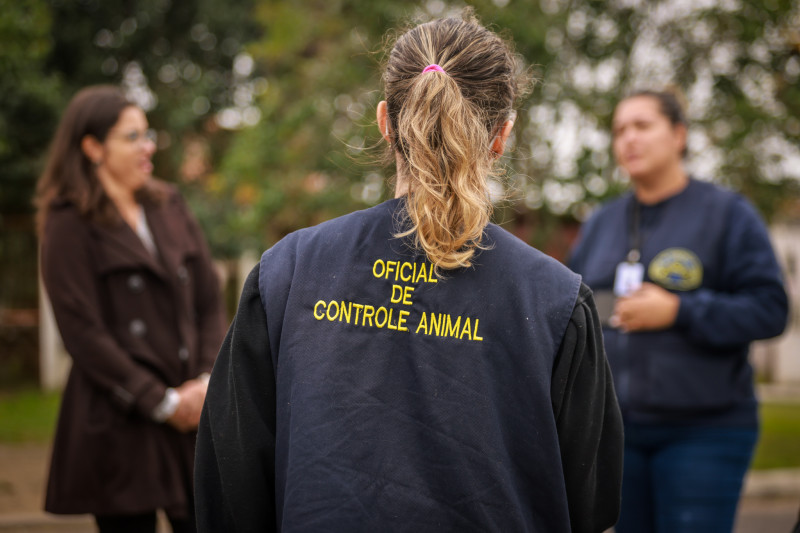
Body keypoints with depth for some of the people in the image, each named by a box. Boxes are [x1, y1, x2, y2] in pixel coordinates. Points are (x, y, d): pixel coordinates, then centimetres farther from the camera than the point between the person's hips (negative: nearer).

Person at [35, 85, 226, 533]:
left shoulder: (168, 206, 13)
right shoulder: (70, 225, -4)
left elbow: (209, 299, 13)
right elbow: (84, 334, -9)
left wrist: (209, 379, -2)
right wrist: (162, 403, -11)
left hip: (192, 411, 5)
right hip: (120, 423, -5)